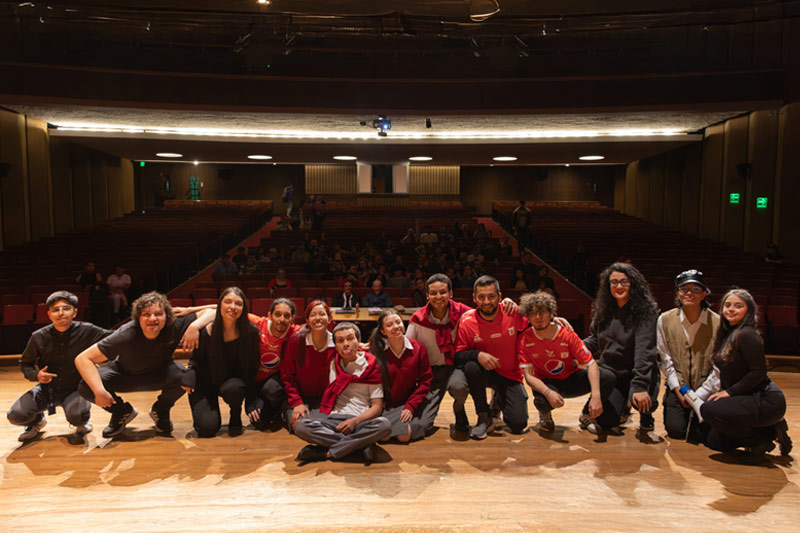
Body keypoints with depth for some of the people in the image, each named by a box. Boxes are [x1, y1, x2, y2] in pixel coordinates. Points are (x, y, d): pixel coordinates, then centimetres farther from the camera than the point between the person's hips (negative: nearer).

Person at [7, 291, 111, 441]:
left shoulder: (86, 331, -14)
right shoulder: (39, 337, -9)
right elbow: (24, 363, 5)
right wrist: (36, 375, -16)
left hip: (75, 389, -2)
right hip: (47, 388, 3)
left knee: (76, 416, -32)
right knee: (15, 415, -17)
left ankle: (83, 420, 10)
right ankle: (37, 421, 21)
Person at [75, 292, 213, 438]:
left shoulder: (174, 327, -30)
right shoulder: (126, 336, -35)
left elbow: (210, 312, -25)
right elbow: (82, 359, -34)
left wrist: (194, 326, -45)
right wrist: (100, 391, -44)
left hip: (158, 373, 1)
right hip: (124, 374, 0)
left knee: (181, 375, -33)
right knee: (86, 387, -26)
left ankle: (160, 410, 2)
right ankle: (122, 411, 7)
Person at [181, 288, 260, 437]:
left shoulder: (250, 333, -16)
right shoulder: (206, 332, -17)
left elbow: (251, 369, -9)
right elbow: (196, 360, -2)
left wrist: (251, 404, -11)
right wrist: (189, 377, -26)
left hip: (233, 381, 0)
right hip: (207, 382, 0)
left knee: (232, 389, -37)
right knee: (207, 428, -17)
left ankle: (236, 416, -1)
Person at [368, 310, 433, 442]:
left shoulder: (418, 349, -2)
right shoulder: (377, 351, -4)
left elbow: (425, 381, -1)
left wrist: (410, 406, -10)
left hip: (409, 403, 1)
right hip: (385, 405, -1)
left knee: (405, 435, -25)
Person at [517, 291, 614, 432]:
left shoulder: (568, 335, -16)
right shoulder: (524, 340, -17)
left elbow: (591, 364, -17)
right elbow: (528, 376, -20)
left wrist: (596, 396, -33)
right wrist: (548, 392, -40)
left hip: (572, 378, 2)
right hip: (545, 383, -2)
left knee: (608, 377, -23)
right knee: (542, 401, -39)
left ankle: (586, 416, 4)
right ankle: (545, 415, 3)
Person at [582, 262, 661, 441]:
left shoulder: (645, 311, -15)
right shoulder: (603, 311, 2)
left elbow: (644, 350, -25)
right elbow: (595, 339, 15)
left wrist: (640, 384, -34)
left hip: (638, 372, -4)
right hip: (610, 372, 4)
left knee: (641, 399, -37)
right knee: (605, 423, -8)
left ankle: (646, 424, 0)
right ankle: (622, 408, 29)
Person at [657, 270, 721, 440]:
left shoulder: (717, 322, -9)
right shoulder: (665, 320, -4)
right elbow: (665, 359, 0)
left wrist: (700, 394, -13)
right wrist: (678, 390, -7)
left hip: (706, 389, -1)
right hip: (678, 386, 1)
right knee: (676, 431, -9)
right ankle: (671, 408, 23)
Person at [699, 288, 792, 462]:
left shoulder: (746, 335, -18)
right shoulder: (726, 334, 9)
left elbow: (759, 372, -21)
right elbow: (728, 374, 16)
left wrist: (730, 391, -18)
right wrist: (722, 391, 4)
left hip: (766, 401, -9)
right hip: (750, 399, 9)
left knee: (708, 409, -27)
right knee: (713, 441, 8)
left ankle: (760, 441, -7)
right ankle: (769, 430, 17)